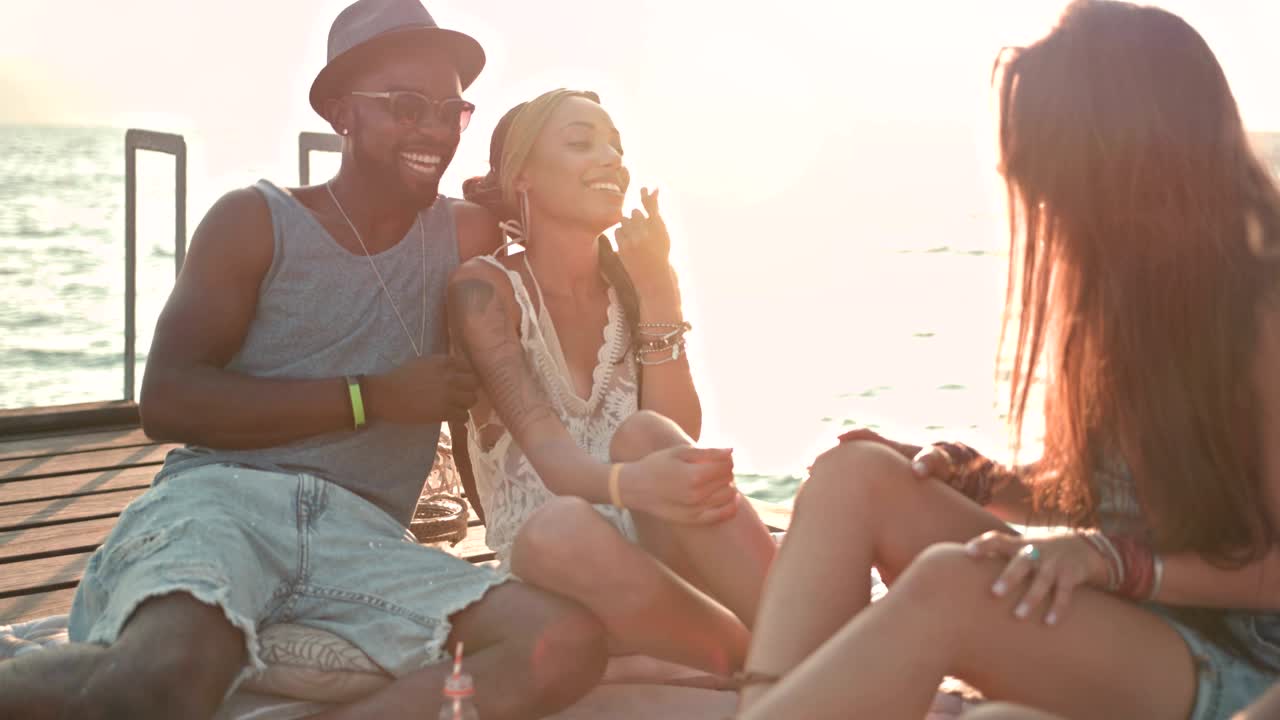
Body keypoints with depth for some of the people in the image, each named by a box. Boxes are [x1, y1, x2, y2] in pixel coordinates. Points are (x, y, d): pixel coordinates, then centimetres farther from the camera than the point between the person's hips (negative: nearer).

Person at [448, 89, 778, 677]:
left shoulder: (632, 279, 6)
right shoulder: (486, 290, -6)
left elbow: (676, 443, -8)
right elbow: (552, 457, -21)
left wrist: (658, 291, -17)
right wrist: (631, 485, -45)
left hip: (661, 551, 3)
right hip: (547, 556, -3)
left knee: (645, 433, -29)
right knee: (564, 527, -37)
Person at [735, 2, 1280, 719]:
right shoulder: (1121, 282, 9)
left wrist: (1113, 559, -25)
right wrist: (968, 477, -1)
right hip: (1107, 619, 7)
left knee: (946, 586, -36)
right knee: (858, 474, -14)